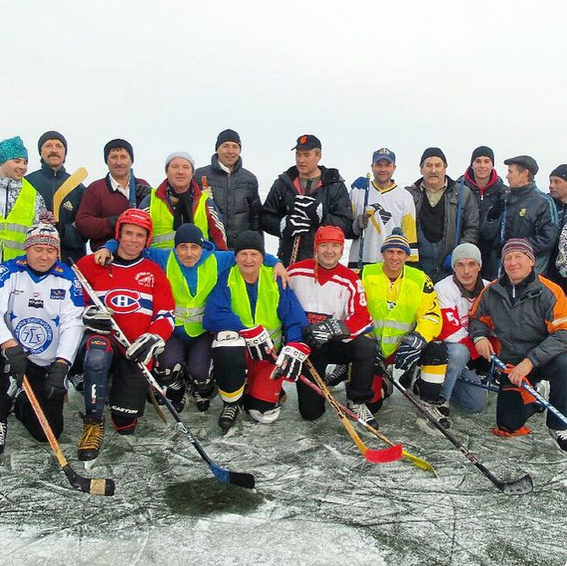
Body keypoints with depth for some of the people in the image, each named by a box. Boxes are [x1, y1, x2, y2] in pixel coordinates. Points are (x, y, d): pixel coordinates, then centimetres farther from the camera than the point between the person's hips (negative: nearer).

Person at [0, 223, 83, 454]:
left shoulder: (67, 278, -3)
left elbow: (73, 323, -10)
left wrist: (60, 365, -23)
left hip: (47, 367, 1)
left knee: (48, 432, -4)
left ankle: (21, 402, 29)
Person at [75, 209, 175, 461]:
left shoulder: (154, 272, 13)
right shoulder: (91, 264, 9)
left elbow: (166, 314, 8)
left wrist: (153, 339, -12)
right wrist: (87, 313, -11)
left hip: (136, 349, 1)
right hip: (102, 337, -1)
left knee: (125, 425, -3)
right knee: (97, 357, -40)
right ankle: (93, 425, -23)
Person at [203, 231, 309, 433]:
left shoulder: (276, 280, -5)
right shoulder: (226, 279, -10)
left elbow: (295, 317, -9)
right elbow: (213, 316, -24)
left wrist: (295, 348, -26)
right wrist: (251, 332, -30)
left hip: (270, 353, 1)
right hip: (238, 348, -1)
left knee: (266, 413, -11)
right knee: (228, 337, -38)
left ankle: (248, 391, 28)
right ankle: (231, 402, -12)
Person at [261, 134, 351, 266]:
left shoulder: (335, 186, 4)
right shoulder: (283, 183, 12)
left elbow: (345, 224, -4)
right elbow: (265, 218, 11)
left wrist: (318, 213, -19)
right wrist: (284, 225, -10)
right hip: (288, 260, 3)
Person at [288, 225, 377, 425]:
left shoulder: (350, 280, -4)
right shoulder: (295, 272, -4)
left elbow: (362, 318, -11)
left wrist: (334, 328, -28)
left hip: (337, 343, 1)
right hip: (305, 345, 0)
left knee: (366, 347, -33)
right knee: (310, 412, -7)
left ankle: (357, 403, -11)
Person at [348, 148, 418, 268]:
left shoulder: (405, 197, 9)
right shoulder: (357, 192, 8)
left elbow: (411, 234, 7)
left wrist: (411, 265, 1)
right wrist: (357, 224, -13)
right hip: (359, 263, 0)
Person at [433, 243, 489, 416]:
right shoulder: (443, 288, -19)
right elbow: (451, 334, -24)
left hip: (472, 355, 5)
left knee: (478, 404, -4)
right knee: (459, 352, -38)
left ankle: (445, 384, 21)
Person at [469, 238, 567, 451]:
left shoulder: (550, 292, -14)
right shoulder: (491, 292, -2)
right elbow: (477, 318, 14)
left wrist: (530, 361, -29)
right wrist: (479, 336, -10)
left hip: (543, 360, -3)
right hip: (509, 363, 3)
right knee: (509, 425, -6)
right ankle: (533, 397, 29)